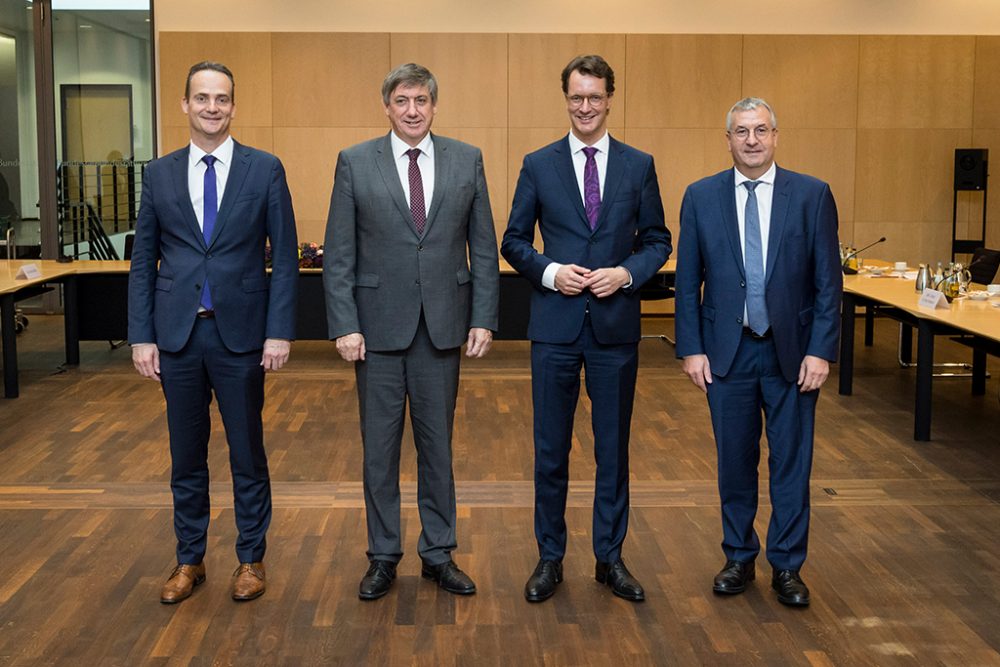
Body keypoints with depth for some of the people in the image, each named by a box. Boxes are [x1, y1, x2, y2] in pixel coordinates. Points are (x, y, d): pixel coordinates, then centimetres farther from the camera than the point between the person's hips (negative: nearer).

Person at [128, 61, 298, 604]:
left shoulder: (265, 169, -1)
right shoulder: (159, 174, 5)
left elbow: (285, 257, -2)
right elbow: (143, 261, 7)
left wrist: (279, 331, -8)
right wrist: (141, 336, 1)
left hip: (240, 334, -2)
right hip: (176, 335, 2)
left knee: (247, 453, 9)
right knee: (186, 457, 12)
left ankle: (251, 559, 24)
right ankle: (189, 560, 27)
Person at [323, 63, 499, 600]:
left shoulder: (466, 161, 4)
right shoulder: (354, 163, 0)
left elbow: (483, 248, 4)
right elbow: (338, 255, -2)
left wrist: (483, 318, -2)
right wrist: (344, 325, -9)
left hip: (443, 324, 1)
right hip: (379, 326, -1)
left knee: (437, 445, 10)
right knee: (379, 447, 8)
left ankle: (438, 554, 23)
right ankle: (383, 557, 21)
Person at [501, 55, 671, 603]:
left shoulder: (639, 166, 5)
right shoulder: (538, 165, 3)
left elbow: (657, 241, 8)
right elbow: (514, 242, 5)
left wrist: (627, 273, -11)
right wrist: (550, 272, -12)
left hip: (615, 325, 1)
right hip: (555, 326, 0)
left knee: (613, 447, 9)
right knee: (551, 449, 7)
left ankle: (610, 558, 23)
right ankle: (550, 558, 21)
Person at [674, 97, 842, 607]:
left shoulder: (812, 195, -2)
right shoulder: (701, 197, 1)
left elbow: (828, 281, -2)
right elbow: (688, 282, 3)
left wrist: (821, 351, -8)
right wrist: (691, 349, -3)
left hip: (792, 352, -1)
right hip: (727, 351, 1)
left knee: (791, 462, 7)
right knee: (735, 461, 11)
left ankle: (786, 566, 21)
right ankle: (739, 559, 27)